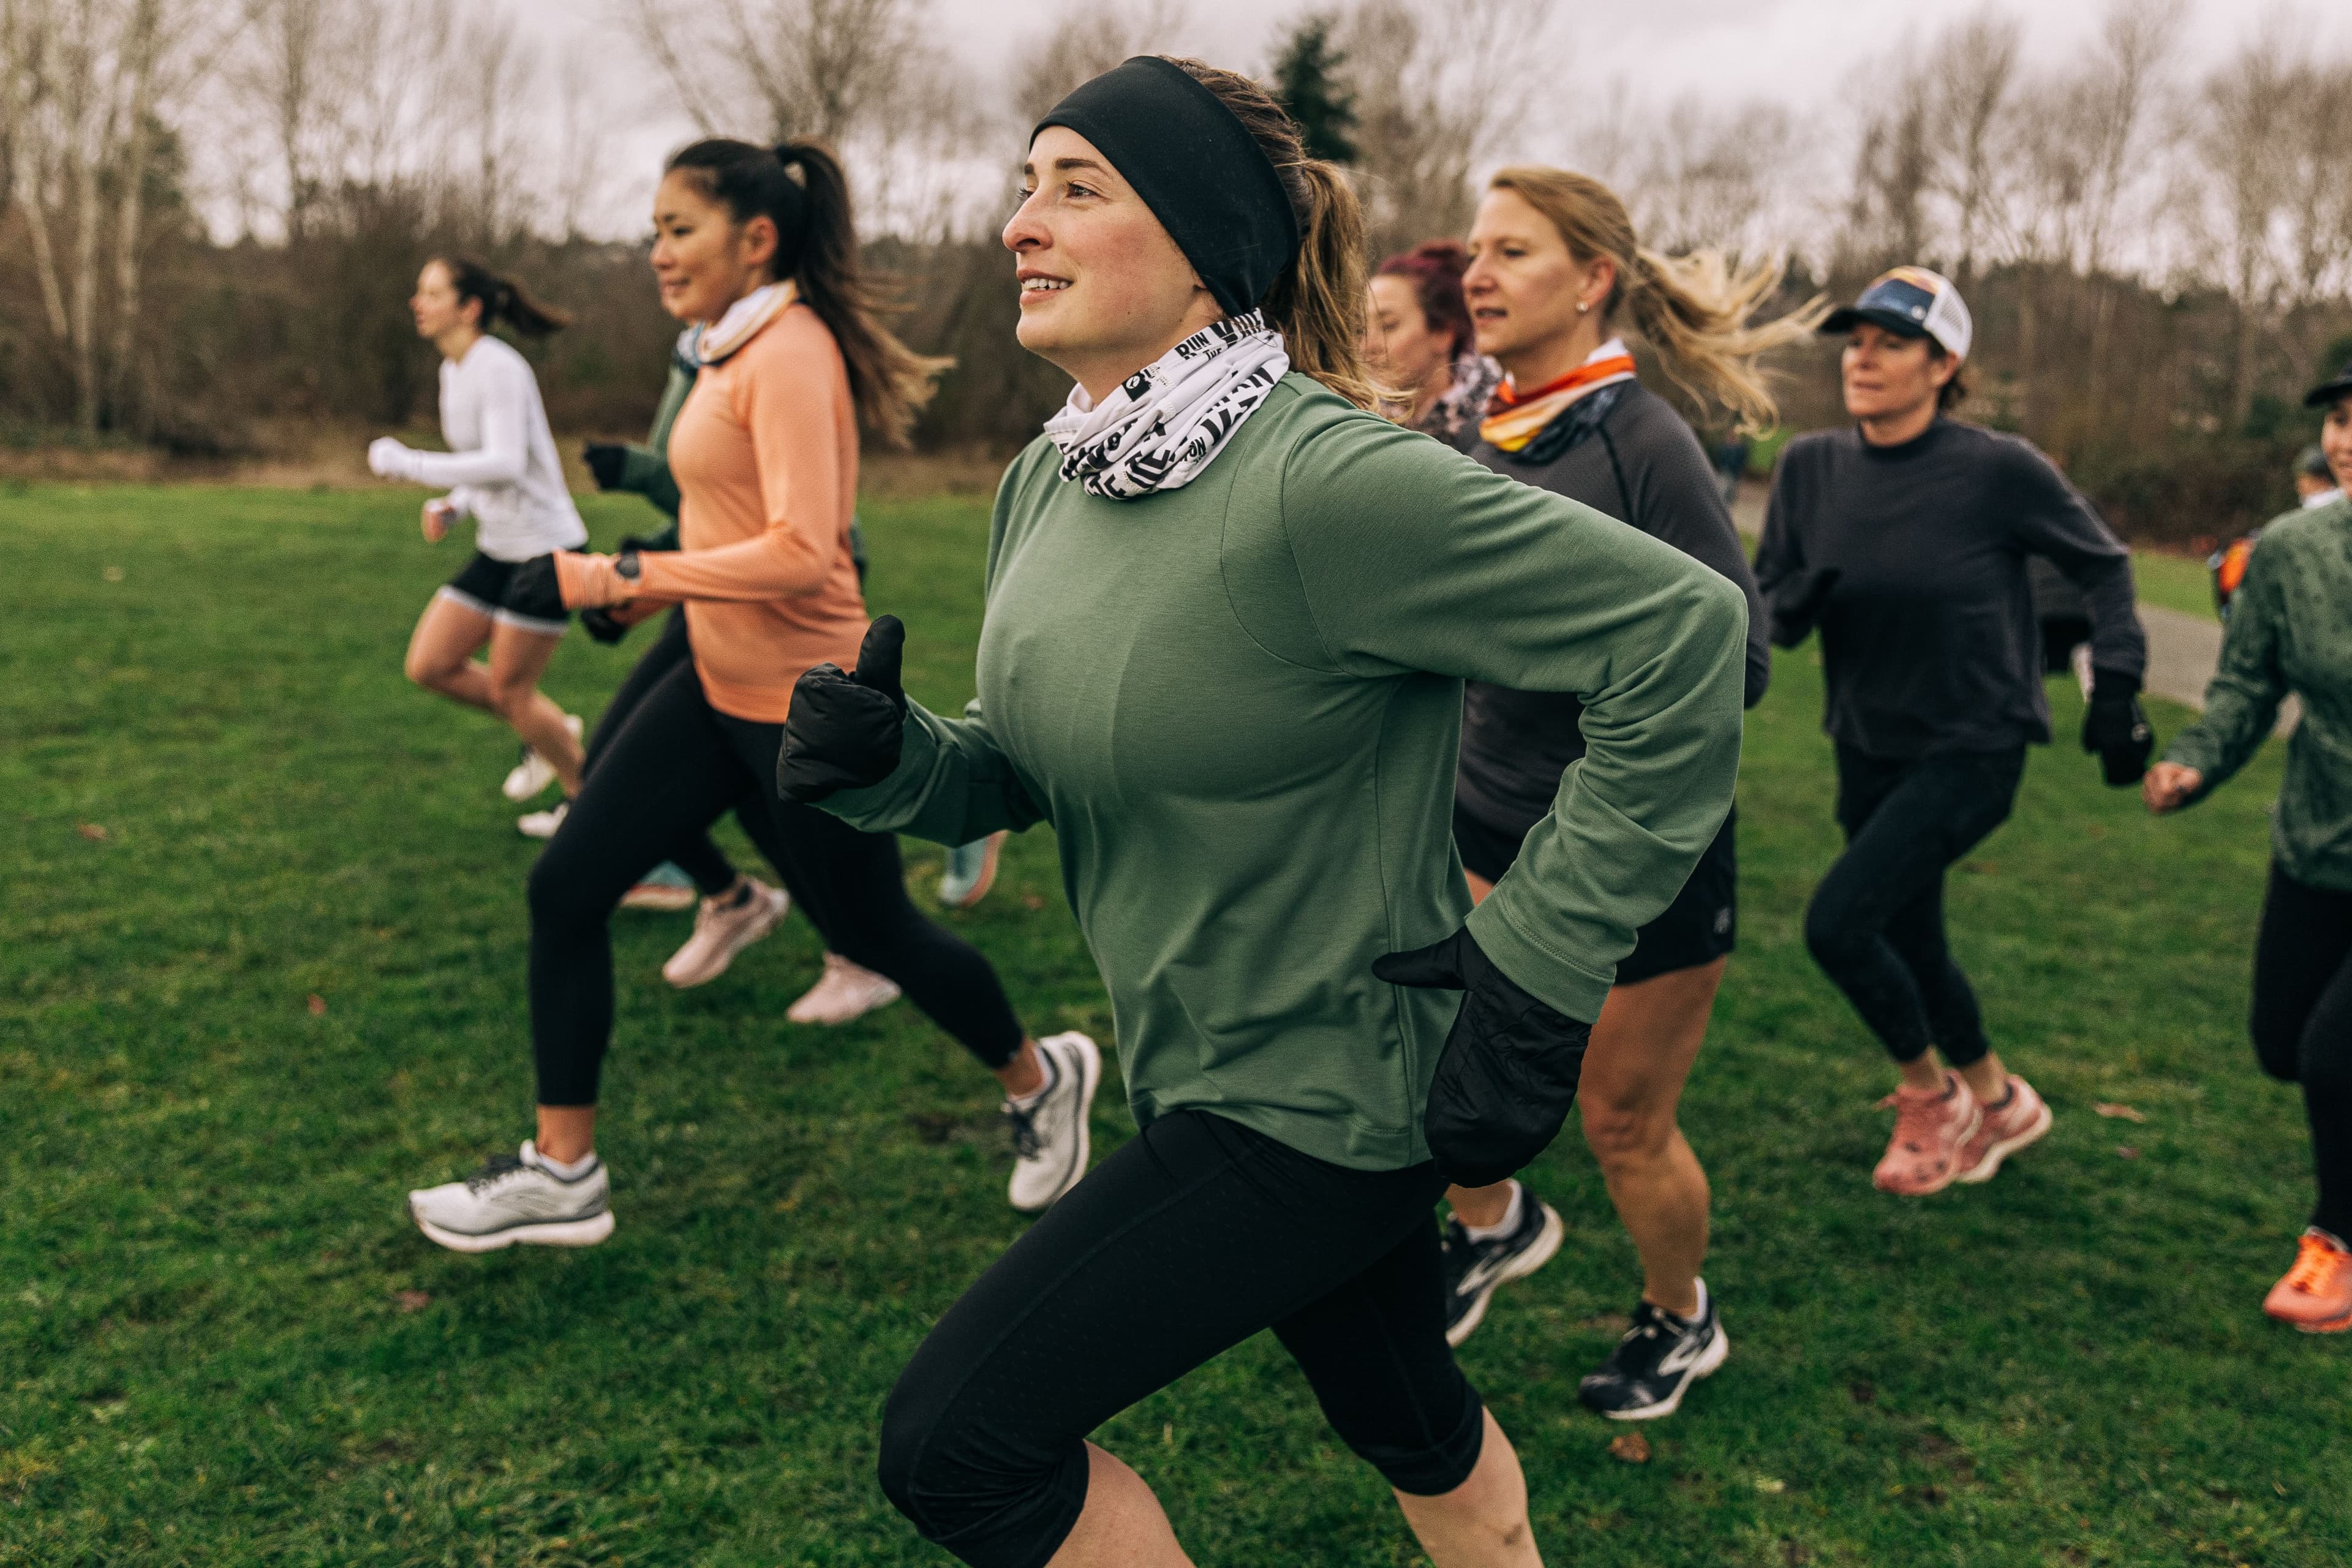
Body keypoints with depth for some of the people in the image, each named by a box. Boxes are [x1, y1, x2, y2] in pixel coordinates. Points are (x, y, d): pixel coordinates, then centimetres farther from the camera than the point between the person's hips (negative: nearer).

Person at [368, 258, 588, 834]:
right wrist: (451, 506, 4)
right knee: (429, 665, 5)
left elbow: (506, 464, -30)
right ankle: (553, 731, 24)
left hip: (545, 549, -9)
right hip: (498, 549, 9)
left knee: (508, 691, -1)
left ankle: (585, 796, 20)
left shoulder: (498, 368, -18)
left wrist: (406, 463, -25)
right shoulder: (453, 370, 10)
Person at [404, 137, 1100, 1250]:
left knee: (870, 931, 8)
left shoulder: (791, 352, -18)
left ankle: (1039, 1081, 35)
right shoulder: (736, 351, 9)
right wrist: (654, 589, 10)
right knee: (566, 885, 2)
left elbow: (802, 552, -28)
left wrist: (625, 577, -26)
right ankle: (561, 1170, 13)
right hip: (719, 685, 9)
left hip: (803, 704, -9)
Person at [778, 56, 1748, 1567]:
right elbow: (1030, 770, 10)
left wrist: (1537, 981, -23)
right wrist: (888, 759, -12)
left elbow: (1683, 627, -26)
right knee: (1407, 1416, 27)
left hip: (1330, 1088, -7)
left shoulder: (1326, 479, -27)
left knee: (958, 1440, -4)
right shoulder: (1050, 482, 0)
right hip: (1195, 1059, 8)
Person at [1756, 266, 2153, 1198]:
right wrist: (1795, 603, -21)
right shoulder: (1810, 467, -5)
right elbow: (1769, 605, 1)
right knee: (1909, 945, 16)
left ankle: (1931, 1094, 10)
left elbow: (2100, 564, -1)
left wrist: (2116, 684, -7)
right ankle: (1997, 1103, 43)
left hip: (1973, 749, -5)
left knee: (1837, 922, -17)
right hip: (1869, 749, 5)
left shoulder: (1999, 470, -16)